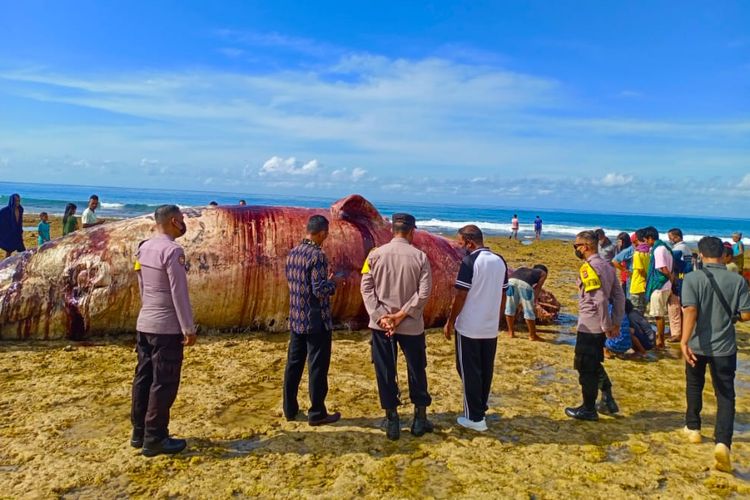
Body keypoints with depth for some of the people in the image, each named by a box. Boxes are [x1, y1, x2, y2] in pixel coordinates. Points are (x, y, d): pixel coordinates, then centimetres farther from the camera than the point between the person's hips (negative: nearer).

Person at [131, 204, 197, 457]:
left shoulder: (143, 249, 8)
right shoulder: (172, 250, -17)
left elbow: (142, 287, 14)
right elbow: (179, 293, -18)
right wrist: (188, 328, -14)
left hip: (144, 323, 9)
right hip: (167, 327, -8)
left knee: (143, 378, 15)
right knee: (164, 384, 1)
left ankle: (139, 432, 26)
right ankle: (154, 439, 9)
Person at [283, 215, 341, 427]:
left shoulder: (293, 253, 6)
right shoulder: (317, 255, -18)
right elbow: (320, 290, -23)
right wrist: (332, 283, -2)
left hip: (296, 319, 8)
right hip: (317, 320, -8)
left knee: (293, 363, 15)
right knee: (317, 367, 3)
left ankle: (290, 409, 25)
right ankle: (317, 414, 12)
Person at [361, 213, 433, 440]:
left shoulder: (376, 254, -3)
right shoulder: (420, 257, -6)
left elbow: (366, 288, -7)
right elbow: (424, 292, -12)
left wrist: (380, 317, -9)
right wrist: (402, 315, -10)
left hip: (381, 324, 1)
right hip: (411, 325, 0)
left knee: (385, 372, 10)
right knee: (416, 371, 16)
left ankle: (392, 421, 18)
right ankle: (420, 419, 27)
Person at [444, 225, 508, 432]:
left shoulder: (469, 262, -16)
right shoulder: (500, 261, 5)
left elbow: (460, 296, -16)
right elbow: (503, 295, 11)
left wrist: (450, 322, -6)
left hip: (469, 328, -6)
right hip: (491, 328, 7)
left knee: (469, 372, 4)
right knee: (486, 371, 15)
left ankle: (474, 418, 10)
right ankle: (480, 410, 29)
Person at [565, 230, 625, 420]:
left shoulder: (588, 267, -18)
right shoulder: (606, 265, 9)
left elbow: (600, 299, -25)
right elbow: (619, 296, 9)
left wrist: (607, 325, -16)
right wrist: (616, 323, 9)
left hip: (589, 326, -9)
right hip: (600, 326, 9)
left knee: (585, 367, 5)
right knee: (593, 363, 24)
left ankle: (588, 409, 16)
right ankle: (608, 397, 23)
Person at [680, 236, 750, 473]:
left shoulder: (692, 278, -11)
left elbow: (690, 310, -23)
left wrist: (684, 341, -28)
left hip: (697, 345, -1)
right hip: (724, 347, 1)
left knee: (694, 387, 22)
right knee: (725, 396, 6)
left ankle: (693, 428, 37)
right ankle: (723, 443, -11)